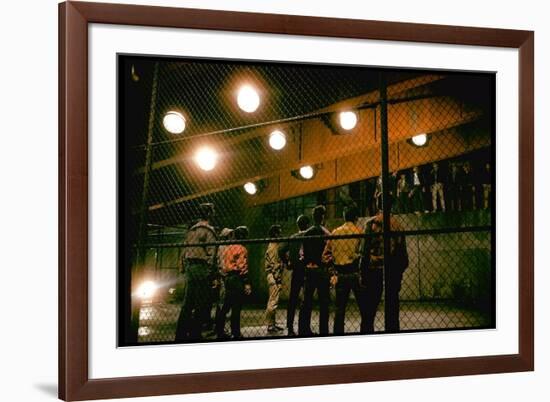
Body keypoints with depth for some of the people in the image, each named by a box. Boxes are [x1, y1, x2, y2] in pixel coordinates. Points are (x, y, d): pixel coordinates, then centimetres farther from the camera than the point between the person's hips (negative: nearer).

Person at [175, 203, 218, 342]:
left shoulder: (191, 230, 17)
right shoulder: (208, 230, -6)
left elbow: (185, 251, 17)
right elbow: (211, 252, -13)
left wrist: (185, 268, 19)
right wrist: (211, 273, -12)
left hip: (189, 267, 8)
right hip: (201, 267, -8)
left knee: (187, 303, 10)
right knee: (201, 304, -4)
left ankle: (180, 335, 10)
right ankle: (194, 334, -5)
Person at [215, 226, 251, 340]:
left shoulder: (227, 248, 16)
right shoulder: (241, 249, -9)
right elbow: (243, 266, -15)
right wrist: (247, 283, -15)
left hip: (227, 278, 8)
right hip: (237, 279, -8)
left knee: (225, 306, 12)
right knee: (236, 308, -6)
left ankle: (220, 331, 14)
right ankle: (236, 333, -5)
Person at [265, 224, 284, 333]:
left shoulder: (273, 245, 17)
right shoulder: (274, 247, -14)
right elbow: (275, 265, -19)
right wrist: (278, 279, -20)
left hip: (273, 276, 11)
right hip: (274, 276, -11)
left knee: (273, 301, 14)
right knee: (273, 301, -9)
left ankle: (273, 323, 21)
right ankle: (270, 325, -8)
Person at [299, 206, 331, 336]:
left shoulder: (306, 233, 6)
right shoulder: (325, 233, -10)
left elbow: (303, 252, 7)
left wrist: (306, 264, 15)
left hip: (308, 270, 5)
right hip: (321, 270, -5)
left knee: (307, 302, 10)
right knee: (324, 302, 0)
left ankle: (304, 329, 12)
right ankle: (323, 331, -2)